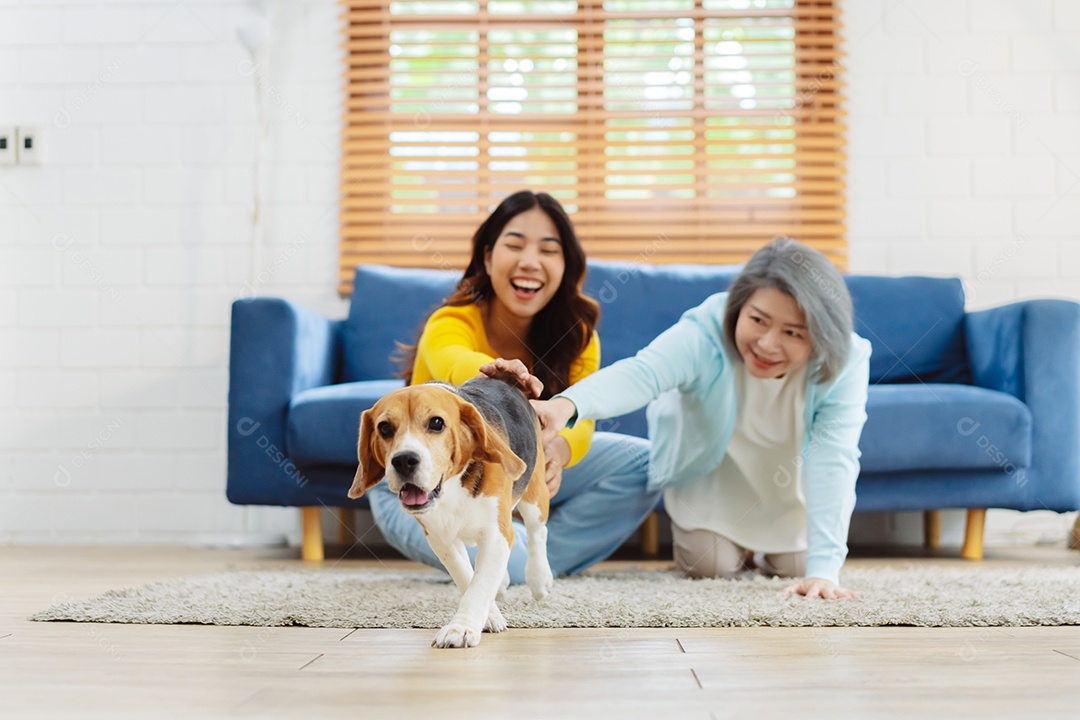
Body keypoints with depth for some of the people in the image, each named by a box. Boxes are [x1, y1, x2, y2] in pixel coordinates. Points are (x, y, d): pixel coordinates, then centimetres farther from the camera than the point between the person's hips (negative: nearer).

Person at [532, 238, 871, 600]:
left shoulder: (846, 364, -34)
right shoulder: (704, 335, -40)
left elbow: (831, 461, -39)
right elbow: (639, 373, -59)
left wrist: (822, 570, -47)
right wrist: (567, 404, -81)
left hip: (788, 469, 1)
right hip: (707, 462, -1)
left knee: (794, 565, 1)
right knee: (709, 564, -6)